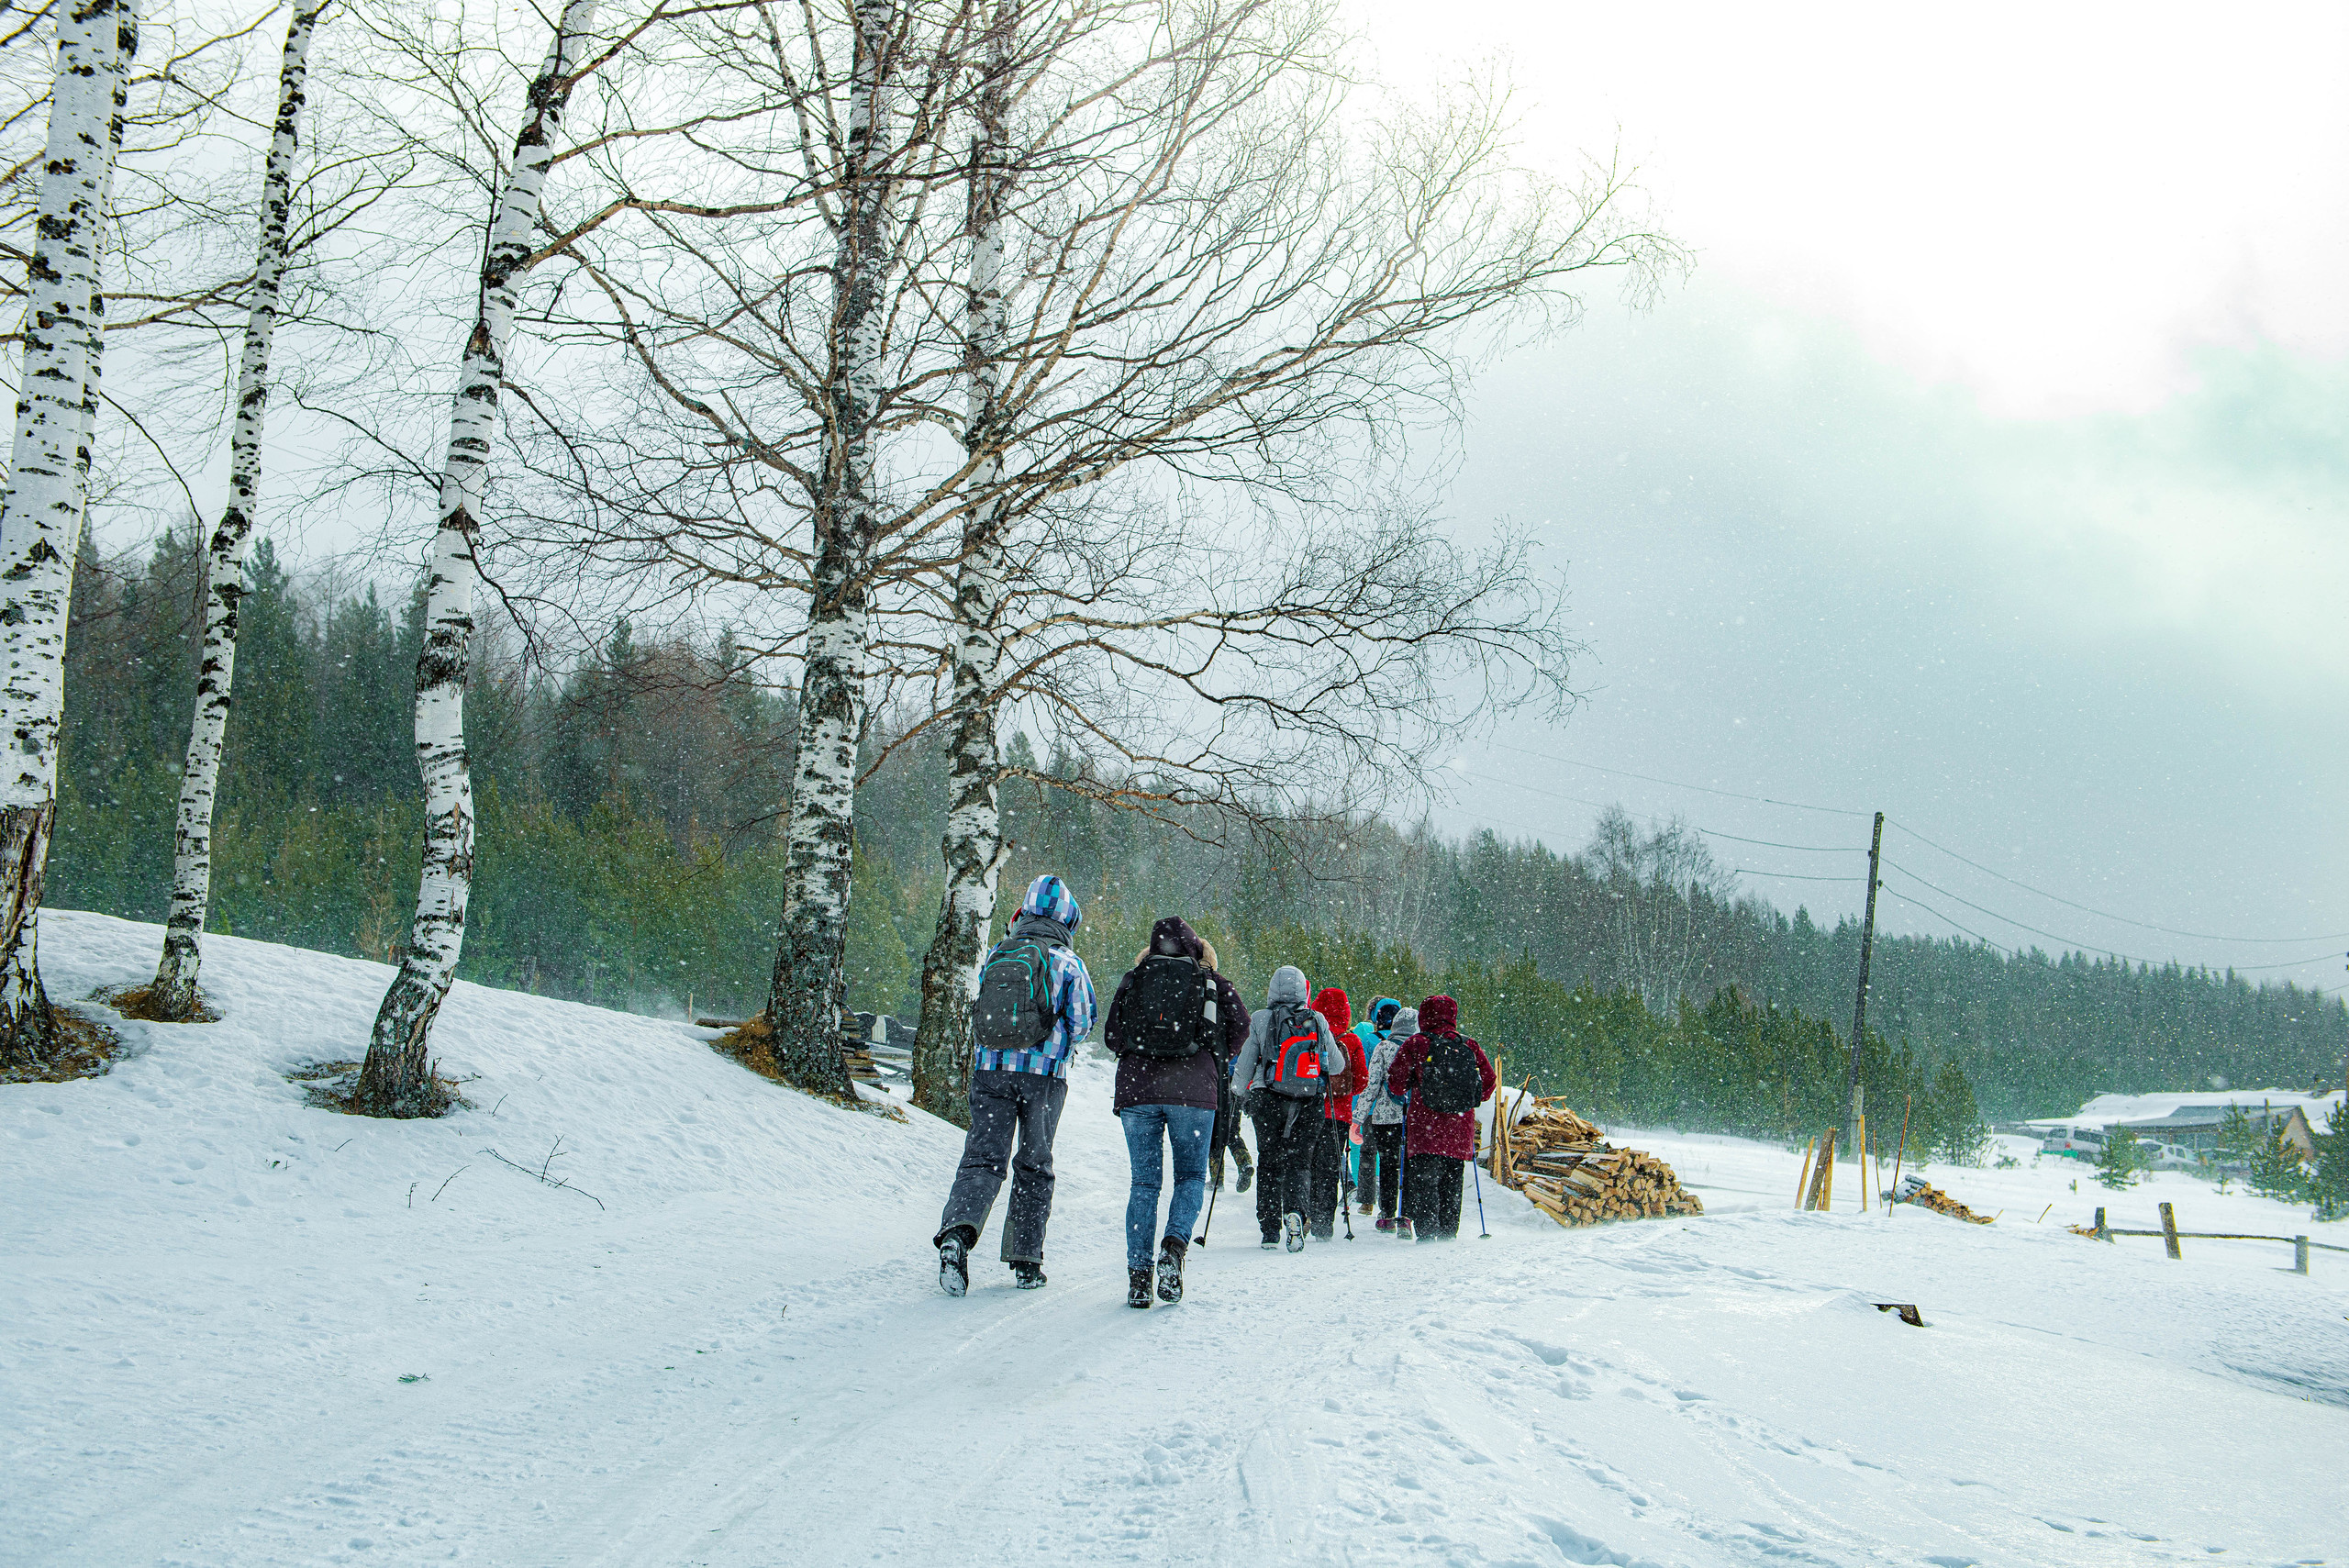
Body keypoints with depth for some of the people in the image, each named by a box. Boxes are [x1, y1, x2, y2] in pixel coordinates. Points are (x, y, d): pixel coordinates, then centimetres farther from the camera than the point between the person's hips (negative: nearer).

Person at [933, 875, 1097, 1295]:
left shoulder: (994, 955, 9)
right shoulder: (1067, 961, -1)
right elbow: (1081, 1023, 1)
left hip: (990, 1068, 2)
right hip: (1044, 1072, -2)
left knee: (982, 1157, -1)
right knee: (1034, 1166, 10)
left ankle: (957, 1231, -27)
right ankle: (1026, 1261, 11)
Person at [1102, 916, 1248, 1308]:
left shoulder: (1133, 979, 14)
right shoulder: (1212, 982, 10)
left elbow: (1111, 1036, 11)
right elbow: (1240, 1025, 2)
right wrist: (1217, 1061, 17)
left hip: (1137, 1087, 2)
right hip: (1193, 1091, -1)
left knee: (1144, 1182, 7)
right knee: (1191, 1176, 11)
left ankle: (1139, 1275, 1)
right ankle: (1174, 1245, -14)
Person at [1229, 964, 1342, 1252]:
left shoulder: (1261, 1021, -2)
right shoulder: (1318, 1021, 3)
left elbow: (1245, 1065, 5)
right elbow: (1336, 1063, 11)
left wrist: (1238, 1087, 26)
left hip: (1268, 1102, -1)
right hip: (1309, 1104, 1)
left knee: (1269, 1162, 11)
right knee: (1299, 1160, 6)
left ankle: (1270, 1228, 9)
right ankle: (1294, 1211, -22)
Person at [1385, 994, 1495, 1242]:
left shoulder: (1415, 1045, -5)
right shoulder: (1470, 1047, 5)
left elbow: (1396, 1085, -2)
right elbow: (1489, 1081, 10)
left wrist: (1407, 1091, 20)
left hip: (1425, 1128, -4)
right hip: (1460, 1128, 4)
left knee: (1423, 1180, -3)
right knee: (1452, 1183, 14)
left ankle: (1426, 1233, -14)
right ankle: (1448, 1234, 14)